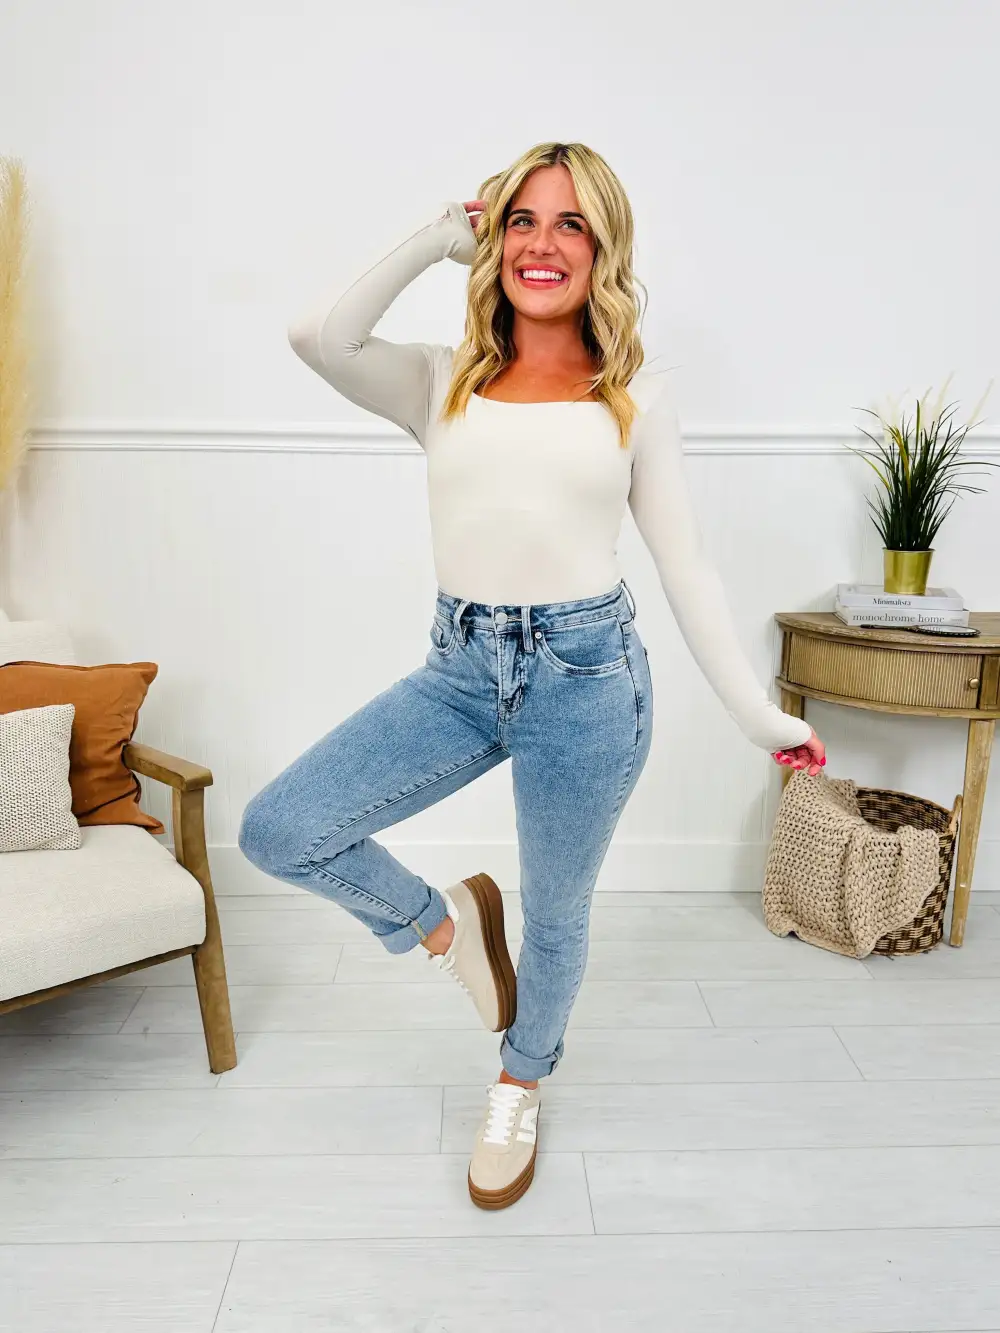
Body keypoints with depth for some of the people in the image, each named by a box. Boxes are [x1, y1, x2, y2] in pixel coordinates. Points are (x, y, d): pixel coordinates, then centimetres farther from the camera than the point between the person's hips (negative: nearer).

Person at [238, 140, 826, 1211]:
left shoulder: (638, 396, 5)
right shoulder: (442, 382, 8)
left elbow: (685, 566, 4)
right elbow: (318, 337, -11)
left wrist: (760, 714, 2)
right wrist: (437, 238, 1)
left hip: (587, 675, -1)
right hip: (459, 669, 2)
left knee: (555, 914, 14)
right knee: (277, 830, -9)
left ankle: (520, 1085, 47)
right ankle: (439, 922, 21)